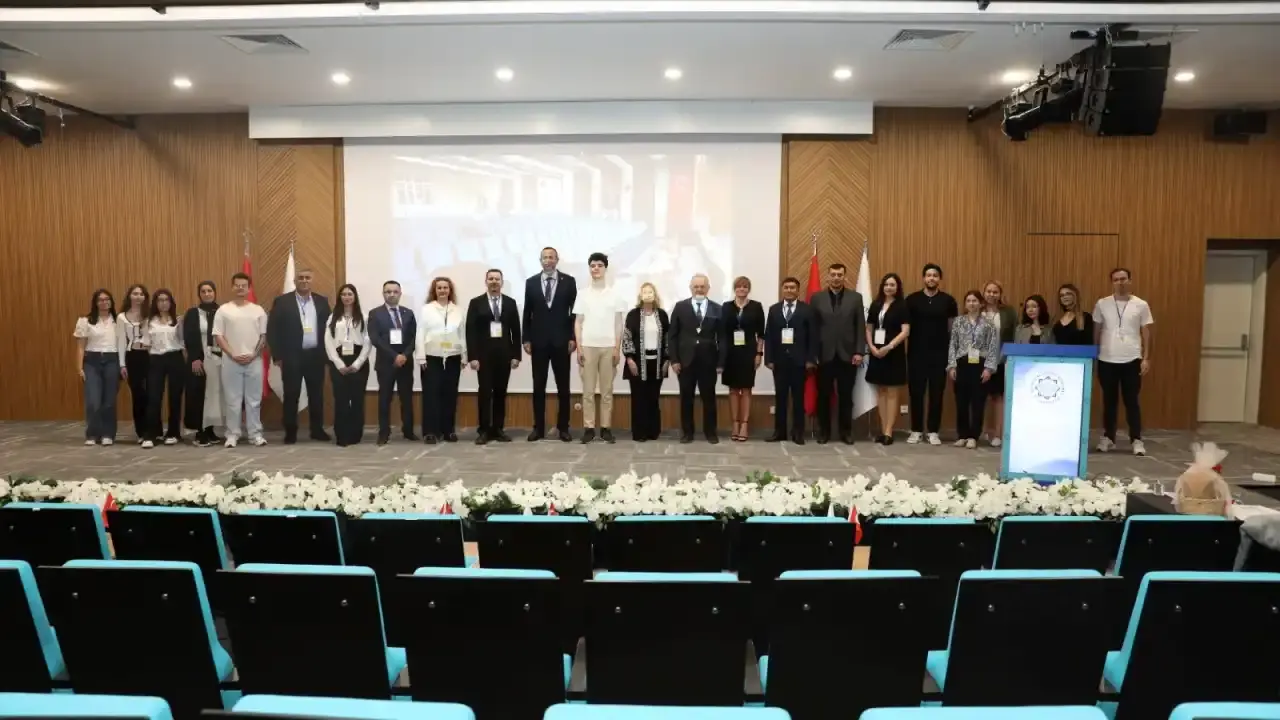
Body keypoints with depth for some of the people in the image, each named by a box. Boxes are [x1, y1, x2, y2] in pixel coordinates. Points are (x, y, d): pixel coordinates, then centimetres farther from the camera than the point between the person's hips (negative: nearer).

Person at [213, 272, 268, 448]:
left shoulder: (258, 310, 6)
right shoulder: (223, 310, 2)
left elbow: (264, 336, 4)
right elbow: (218, 336, -1)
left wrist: (253, 355, -7)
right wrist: (233, 355, -9)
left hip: (254, 361, 1)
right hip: (231, 361, -1)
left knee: (254, 400, 6)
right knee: (232, 400, 4)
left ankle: (255, 434, 13)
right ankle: (232, 434, 11)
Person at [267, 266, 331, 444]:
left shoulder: (322, 301, 8)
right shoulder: (282, 302, -1)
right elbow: (272, 330, -2)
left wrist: (327, 352, 3)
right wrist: (277, 356, -7)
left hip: (315, 356, 2)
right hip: (292, 356, -2)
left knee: (316, 395, 8)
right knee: (291, 396, 2)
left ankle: (317, 430, 18)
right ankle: (290, 432, 11)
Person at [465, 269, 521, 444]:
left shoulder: (510, 302, 8)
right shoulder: (476, 303, 2)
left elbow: (515, 330, 7)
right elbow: (470, 331, -3)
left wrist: (516, 355, 1)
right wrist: (472, 356, -11)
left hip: (504, 353, 2)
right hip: (484, 353, -2)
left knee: (501, 393, 5)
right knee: (485, 392, -2)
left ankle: (497, 429, 12)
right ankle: (484, 430, 4)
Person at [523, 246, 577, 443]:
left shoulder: (569, 281, 2)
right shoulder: (531, 282, 6)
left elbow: (575, 311, 1)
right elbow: (527, 313, 7)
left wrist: (573, 337, -6)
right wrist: (526, 339, 1)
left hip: (561, 340, -1)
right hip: (538, 341, 1)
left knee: (563, 387, 4)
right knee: (539, 386, 5)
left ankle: (563, 428, 11)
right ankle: (538, 428, 11)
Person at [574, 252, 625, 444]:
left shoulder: (614, 294, 4)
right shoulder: (583, 294, 4)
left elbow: (618, 324, 4)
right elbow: (578, 323, 4)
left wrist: (618, 349, -3)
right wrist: (579, 348, -3)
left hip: (608, 347, 0)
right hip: (588, 346, 0)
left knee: (607, 390, 4)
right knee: (588, 390, 2)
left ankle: (606, 427, 9)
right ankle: (589, 428, 6)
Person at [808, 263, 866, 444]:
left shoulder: (855, 298, 6)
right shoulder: (816, 298, 5)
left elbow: (861, 327, 3)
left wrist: (859, 352, -5)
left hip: (847, 355, 0)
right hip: (824, 355, 0)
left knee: (846, 396, 6)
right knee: (824, 396, 5)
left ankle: (846, 431, 16)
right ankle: (824, 431, 15)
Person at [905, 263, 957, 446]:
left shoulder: (948, 300, 2)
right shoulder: (912, 299, 0)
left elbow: (954, 326, 6)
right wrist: (907, 347, -2)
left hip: (940, 353, 0)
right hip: (916, 353, 0)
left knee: (937, 393, 5)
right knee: (916, 392, 4)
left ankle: (933, 431, 13)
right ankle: (916, 430, 14)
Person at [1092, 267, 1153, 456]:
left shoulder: (1141, 305, 1)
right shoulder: (1102, 304, 3)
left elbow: (1146, 333, 3)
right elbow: (1096, 332, 8)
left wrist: (1146, 358, -3)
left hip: (1132, 360, -1)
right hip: (1107, 360, 1)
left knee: (1131, 401, 2)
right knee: (1109, 400, 9)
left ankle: (1136, 440, 9)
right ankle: (1108, 437, 17)